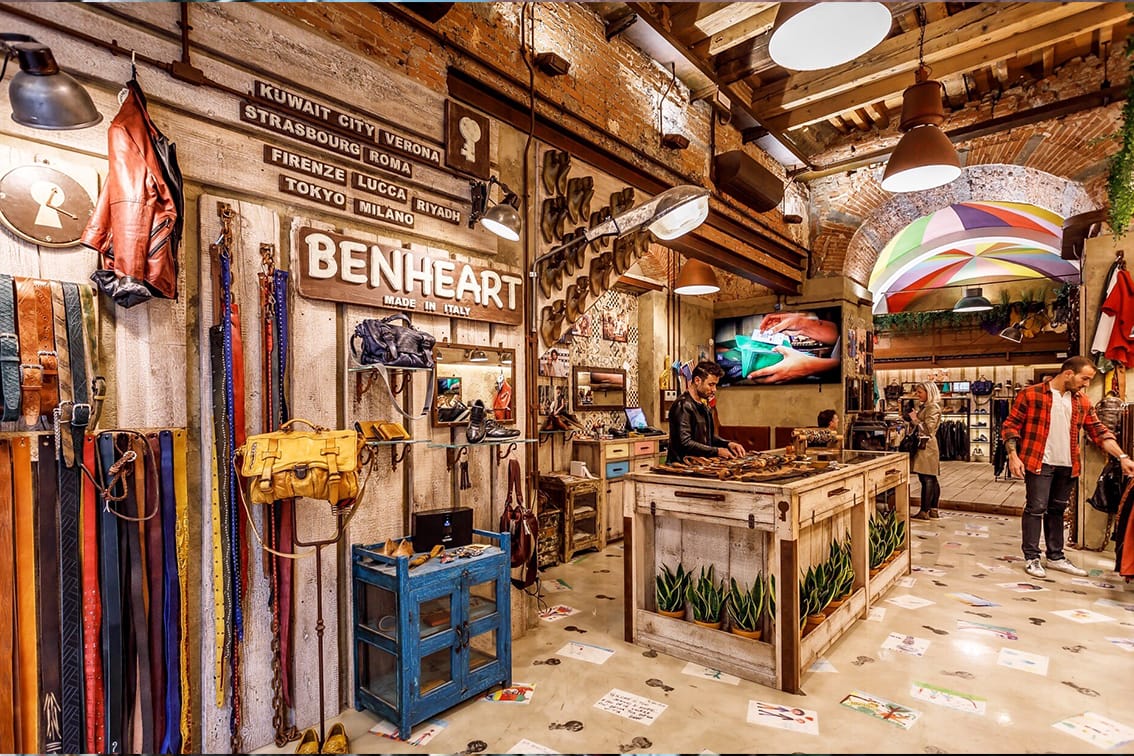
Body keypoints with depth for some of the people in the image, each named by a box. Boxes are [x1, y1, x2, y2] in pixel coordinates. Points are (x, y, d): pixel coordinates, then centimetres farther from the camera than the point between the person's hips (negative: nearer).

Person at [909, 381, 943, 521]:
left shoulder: (933, 408, -11)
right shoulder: (922, 406, 16)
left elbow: (927, 429, -18)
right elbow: (916, 428, 24)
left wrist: (915, 419, -10)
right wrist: (910, 419, 9)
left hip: (926, 447, -10)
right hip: (923, 446, 10)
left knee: (927, 479, -8)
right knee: (932, 479, 12)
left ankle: (924, 512, -6)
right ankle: (933, 511, 16)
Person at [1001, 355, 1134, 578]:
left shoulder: (1082, 402, 11)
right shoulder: (1030, 394, -7)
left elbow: (1099, 432, 11)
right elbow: (1010, 425, -7)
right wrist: (1013, 455, -15)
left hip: (1068, 466, 6)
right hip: (1039, 463, -6)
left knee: (1057, 510, 15)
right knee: (1036, 509, -2)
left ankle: (1056, 557, 25)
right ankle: (1032, 558, 7)